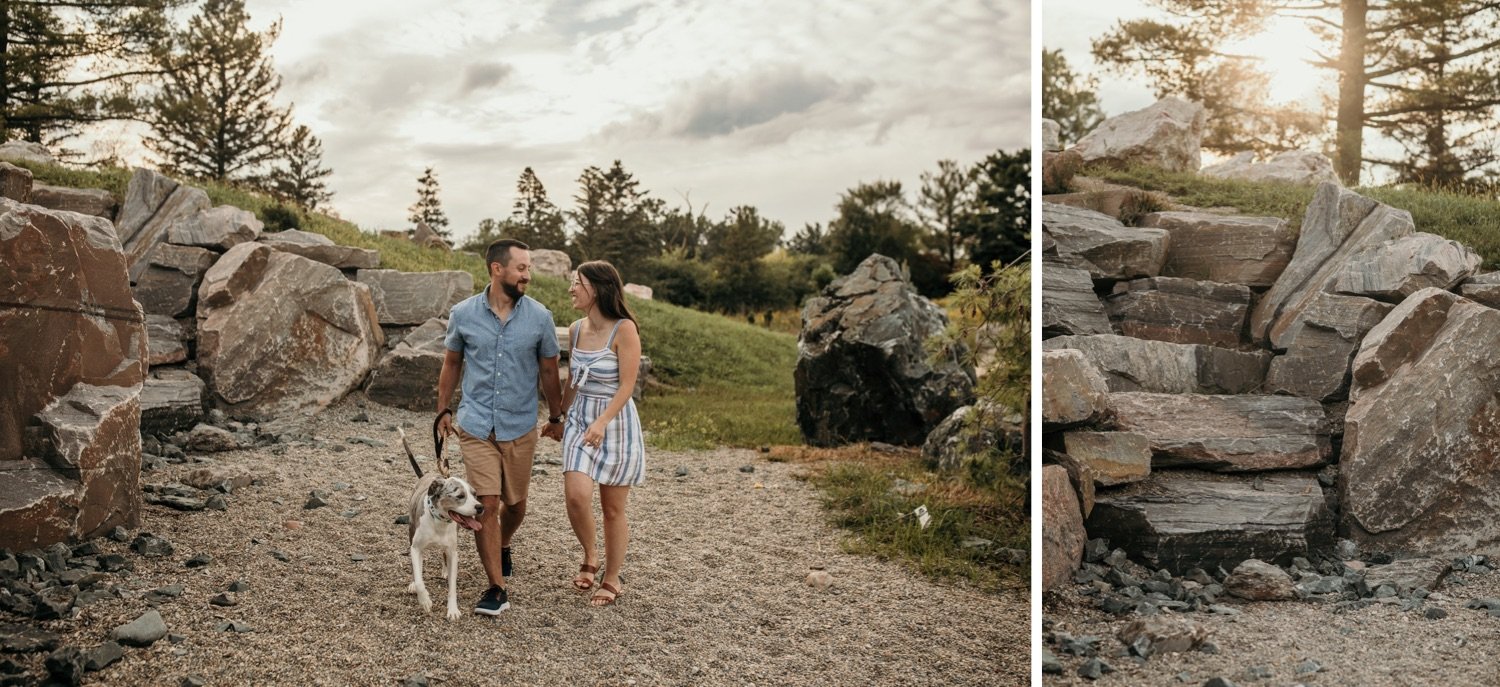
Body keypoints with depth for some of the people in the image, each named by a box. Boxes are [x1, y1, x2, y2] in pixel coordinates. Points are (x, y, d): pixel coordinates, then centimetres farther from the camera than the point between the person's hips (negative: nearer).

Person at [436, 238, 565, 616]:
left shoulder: (539, 317, -7)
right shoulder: (463, 314, -7)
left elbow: (549, 371, 4)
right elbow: (451, 363, 9)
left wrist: (556, 418, 11)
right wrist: (442, 410, 11)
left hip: (520, 427, 1)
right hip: (476, 425, -1)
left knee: (515, 503, 15)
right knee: (486, 504, -7)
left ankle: (503, 546, 47)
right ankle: (497, 589, 0)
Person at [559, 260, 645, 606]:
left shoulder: (624, 329, -14)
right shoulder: (576, 330, 5)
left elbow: (627, 385, -16)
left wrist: (602, 422, -25)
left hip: (616, 421, -4)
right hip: (580, 420, 4)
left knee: (613, 509, 6)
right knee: (576, 496, -14)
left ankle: (611, 580, 22)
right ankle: (589, 558, 14)